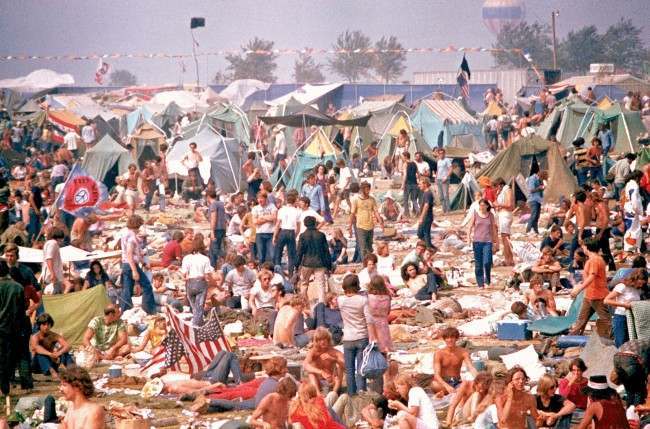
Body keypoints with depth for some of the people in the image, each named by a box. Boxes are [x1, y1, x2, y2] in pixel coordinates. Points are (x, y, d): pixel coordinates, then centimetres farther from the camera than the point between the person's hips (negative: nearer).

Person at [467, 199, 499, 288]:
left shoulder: (490, 215, 7)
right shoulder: (476, 215, 6)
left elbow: (494, 228, 13)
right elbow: (471, 226, 9)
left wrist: (496, 241, 14)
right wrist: (468, 236, -4)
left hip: (487, 241, -1)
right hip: (477, 241, 1)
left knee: (487, 262, -14)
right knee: (478, 263, 2)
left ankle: (487, 281, 6)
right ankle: (480, 283, 10)